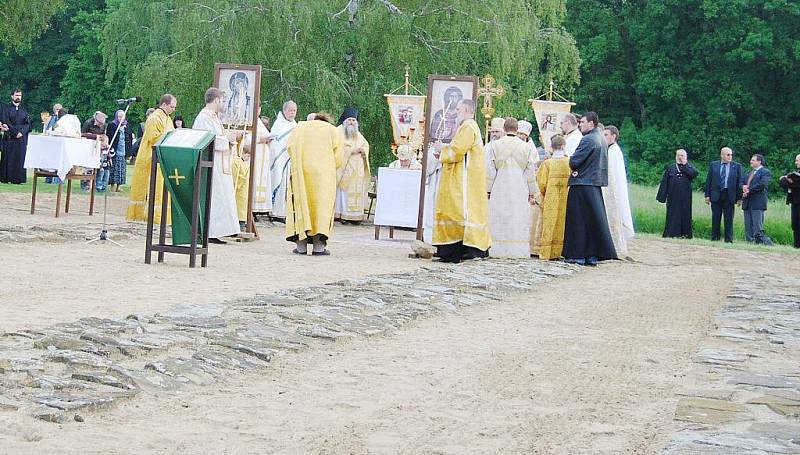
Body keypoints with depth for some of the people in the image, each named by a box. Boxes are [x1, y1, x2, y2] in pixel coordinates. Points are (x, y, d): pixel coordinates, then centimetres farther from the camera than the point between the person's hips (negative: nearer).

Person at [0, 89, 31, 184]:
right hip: (9, 137, -3)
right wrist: (15, 133, -14)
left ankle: (17, 179, -2)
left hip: (21, 137, 3)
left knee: (20, 158, -2)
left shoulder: (23, 110, 15)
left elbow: (28, 124, 6)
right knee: (8, 158, -3)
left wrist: (21, 132, -12)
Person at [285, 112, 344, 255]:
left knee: (300, 201, 5)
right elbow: (339, 158, 6)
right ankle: (319, 245, -7)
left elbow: (290, 147, 7)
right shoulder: (332, 130, 18)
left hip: (300, 170, 1)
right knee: (322, 203, 2)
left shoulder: (300, 127, 22)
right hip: (324, 172, -1)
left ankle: (301, 245, -2)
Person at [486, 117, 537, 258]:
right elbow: (530, 172, 2)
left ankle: (500, 250, 0)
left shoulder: (496, 145, -4)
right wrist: (531, 193, 9)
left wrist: (488, 190, 4)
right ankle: (518, 250, 2)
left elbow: (490, 171, -3)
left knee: (499, 221, 3)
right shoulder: (525, 147, -1)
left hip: (499, 190, -1)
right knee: (519, 221, 4)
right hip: (520, 192, 1)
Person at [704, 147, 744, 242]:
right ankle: (714, 239, 12)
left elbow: (739, 182, 5)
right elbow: (708, 181, 7)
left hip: (729, 196, -1)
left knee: (729, 220, 0)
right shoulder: (713, 165, 8)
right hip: (716, 195, 1)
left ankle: (728, 240, 4)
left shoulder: (737, 166, 5)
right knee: (715, 219, 5)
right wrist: (707, 195, 1)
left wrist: (739, 197, 0)